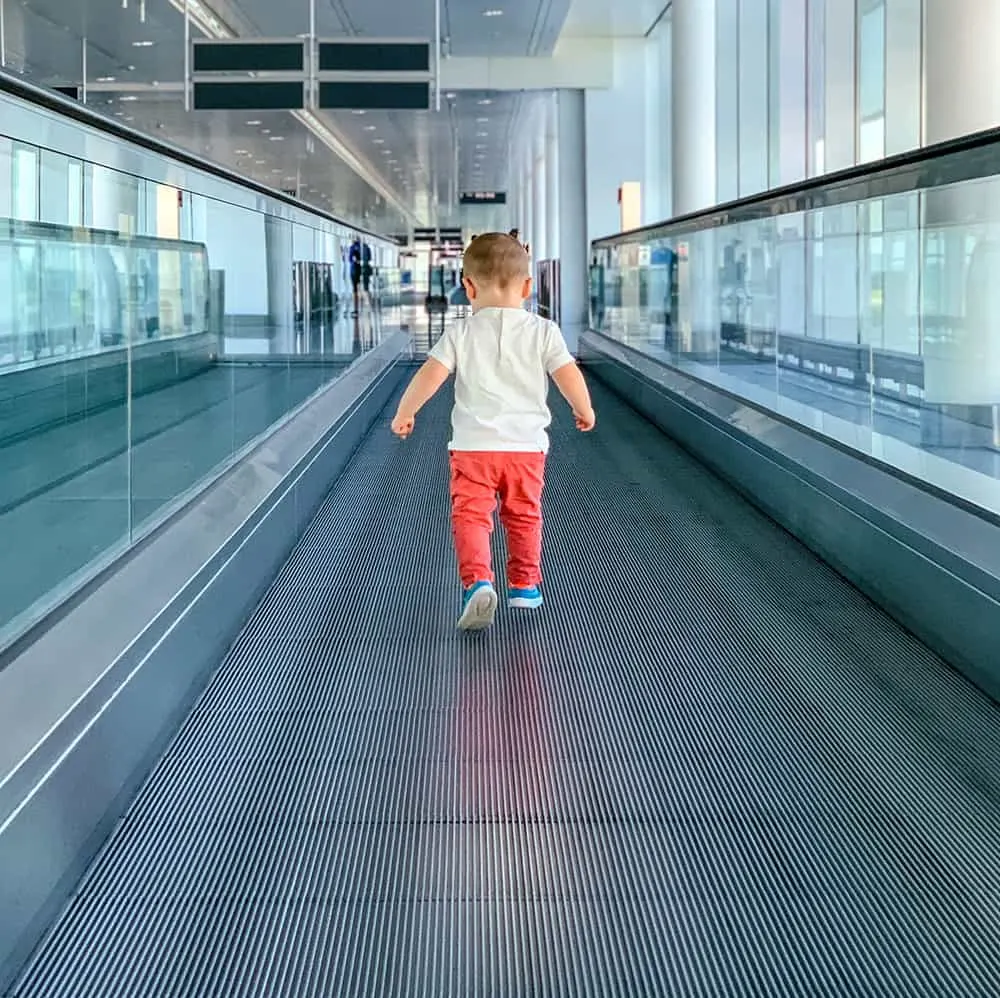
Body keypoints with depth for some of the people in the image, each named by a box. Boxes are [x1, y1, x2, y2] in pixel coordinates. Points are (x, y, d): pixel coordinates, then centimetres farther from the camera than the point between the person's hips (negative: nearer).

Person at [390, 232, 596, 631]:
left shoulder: (461, 333, -1)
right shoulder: (543, 331, 0)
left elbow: (430, 376, -7)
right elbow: (568, 375, -4)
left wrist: (404, 412, 7)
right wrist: (584, 410, 15)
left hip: (473, 445, -2)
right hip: (527, 444, 2)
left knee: (470, 515, -1)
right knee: (523, 515, 19)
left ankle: (477, 581, -22)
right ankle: (524, 584, 28)